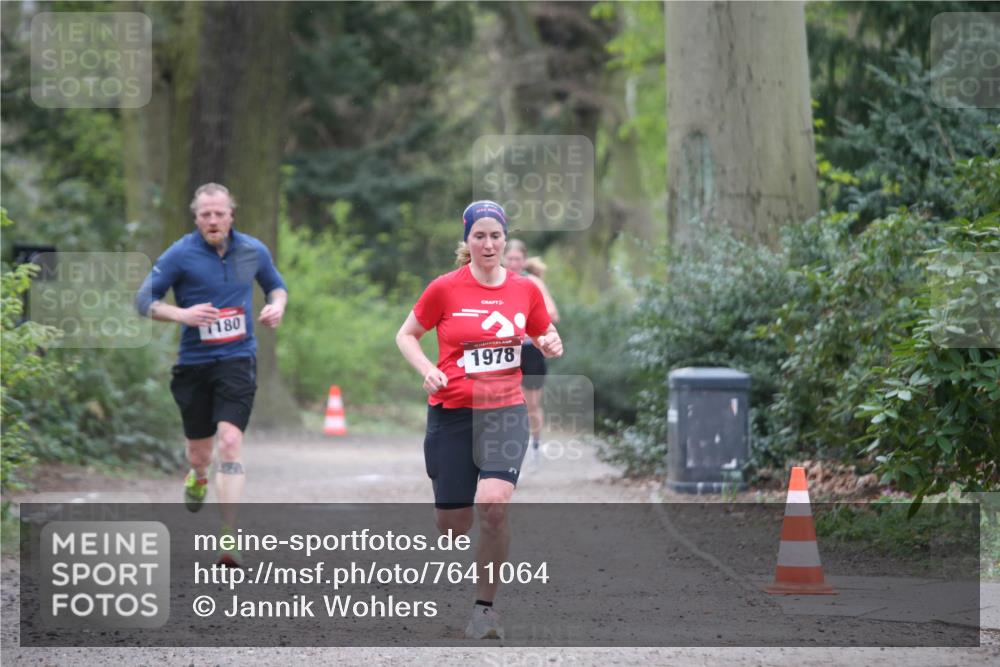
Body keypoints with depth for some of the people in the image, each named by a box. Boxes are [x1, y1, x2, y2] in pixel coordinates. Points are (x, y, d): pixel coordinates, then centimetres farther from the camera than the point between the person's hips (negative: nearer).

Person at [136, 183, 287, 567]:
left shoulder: (253, 251, 3)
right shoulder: (180, 254, -6)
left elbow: (275, 285, 22)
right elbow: (144, 300, -3)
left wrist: (277, 305, -1)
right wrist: (181, 314, -20)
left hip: (237, 360, 0)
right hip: (194, 363, 0)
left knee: (230, 441, -18)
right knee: (199, 452, 11)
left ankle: (228, 538, -19)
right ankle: (198, 477, 52)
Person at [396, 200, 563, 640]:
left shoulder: (526, 290, 2)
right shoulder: (444, 289, -4)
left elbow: (545, 335, 19)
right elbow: (406, 335, 7)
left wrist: (551, 345, -5)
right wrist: (427, 371, -10)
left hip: (506, 412, 1)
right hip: (452, 413, -1)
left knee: (493, 503, -24)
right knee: (453, 526, 1)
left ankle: (485, 606, -9)